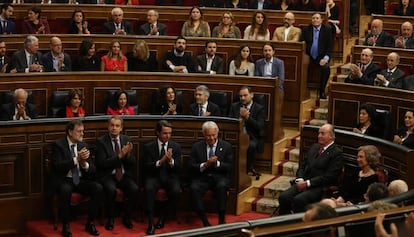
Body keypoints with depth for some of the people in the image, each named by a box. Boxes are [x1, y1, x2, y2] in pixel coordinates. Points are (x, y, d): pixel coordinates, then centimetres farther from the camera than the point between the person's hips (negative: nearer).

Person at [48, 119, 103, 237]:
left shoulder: (83, 145, 9)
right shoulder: (58, 145, -5)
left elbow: (93, 170, 7)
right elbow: (57, 166, -19)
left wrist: (84, 164, -16)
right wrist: (76, 159, -27)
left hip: (80, 180, 5)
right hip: (63, 180, -5)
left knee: (98, 188, -21)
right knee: (65, 190, -37)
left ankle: (89, 223, -8)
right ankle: (65, 226, -21)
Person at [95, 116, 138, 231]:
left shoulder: (126, 140, 7)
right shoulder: (101, 141, -4)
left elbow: (133, 163, 6)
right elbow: (102, 163, -14)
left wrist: (128, 154, -16)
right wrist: (119, 156, -22)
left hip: (124, 175, 3)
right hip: (108, 176, -3)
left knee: (134, 189, -24)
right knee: (111, 190, -33)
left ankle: (126, 217, -2)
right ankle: (110, 219, -10)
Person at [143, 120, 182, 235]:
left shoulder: (176, 147, 7)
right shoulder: (148, 147, 2)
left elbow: (178, 168, 2)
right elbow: (147, 167, -6)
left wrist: (171, 161, -20)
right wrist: (160, 162, -24)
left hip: (170, 177, 1)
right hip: (154, 177, -1)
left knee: (176, 191, -30)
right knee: (149, 189, -34)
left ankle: (163, 216, -8)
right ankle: (151, 222, -26)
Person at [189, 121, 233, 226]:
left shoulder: (226, 146, 8)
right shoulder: (197, 146, 10)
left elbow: (229, 167, 2)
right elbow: (191, 166, 3)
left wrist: (217, 163, -15)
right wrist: (205, 165, -14)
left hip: (220, 177, -1)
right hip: (202, 178, 1)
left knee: (222, 186, -36)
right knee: (194, 188, -32)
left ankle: (221, 219, -25)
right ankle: (204, 221, -27)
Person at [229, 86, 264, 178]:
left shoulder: (259, 108, 4)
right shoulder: (234, 106, 15)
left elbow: (260, 127, -7)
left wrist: (247, 117, -13)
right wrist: (240, 117, -9)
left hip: (252, 137, -3)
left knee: (251, 145, -37)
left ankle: (247, 169, -13)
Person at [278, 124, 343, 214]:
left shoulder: (337, 153, -5)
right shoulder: (314, 147, 19)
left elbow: (329, 176, -13)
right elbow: (302, 164, 20)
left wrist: (307, 183, -16)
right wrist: (300, 179, -1)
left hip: (319, 187, -7)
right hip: (303, 182, 7)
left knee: (298, 199, -32)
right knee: (283, 197, -18)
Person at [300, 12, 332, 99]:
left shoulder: (327, 30, 6)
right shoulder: (306, 30, 11)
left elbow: (329, 46, 2)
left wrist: (326, 58, -13)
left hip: (321, 57, -1)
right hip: (309, 57, 1)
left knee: (326, 68, -32)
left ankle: (322, 92, -16)